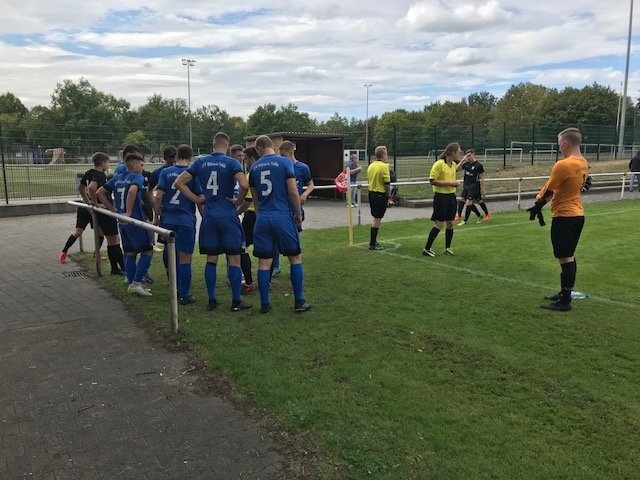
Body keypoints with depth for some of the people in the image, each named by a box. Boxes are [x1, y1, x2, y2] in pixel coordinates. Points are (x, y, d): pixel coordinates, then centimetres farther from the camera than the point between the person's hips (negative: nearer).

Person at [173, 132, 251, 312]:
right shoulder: (231, 163, -7)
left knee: (211, 259, 12)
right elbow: (244, 185, -23)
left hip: (208, 216, 4)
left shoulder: (201, 162, 6)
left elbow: (179, 183, 3)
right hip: (228, 216, -4)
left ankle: (211, 300, 17)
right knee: (234, 259, 3)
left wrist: (197, 200, 6)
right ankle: (236, 301, 7)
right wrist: (239, 201, -6)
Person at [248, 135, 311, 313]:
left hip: (263, 218, 3)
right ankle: (299, 302, 11)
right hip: (283, 217, -3)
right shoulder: (285, 162, -4)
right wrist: (298, 214, 4)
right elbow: (293, 192, -9)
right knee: (295, 257, 10)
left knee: (264, 261, 7)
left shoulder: (254, 167, 9)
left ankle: (265, 304, 12)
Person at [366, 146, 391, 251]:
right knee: (377, 219, -2)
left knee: (374, 218, 19)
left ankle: (373, 240, 29)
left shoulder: (371, 166, 7)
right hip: (381, 195, -8)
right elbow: (387, 184, -17)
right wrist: (389, 196, -8)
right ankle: (372, 244, 1)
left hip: (371, 193, 8)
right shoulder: (384, 166, -16)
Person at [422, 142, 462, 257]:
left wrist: (455, 183, 5)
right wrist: (449, 183, -20)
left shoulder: (454, 165, 10)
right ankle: (426, 249, 4)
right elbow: (432, 181, -18)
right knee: (439, 224, -6)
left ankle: (447, 248, 24)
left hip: (451, 196, 8)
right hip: (441, 197, -8)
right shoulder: (439, 164, -14)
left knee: (450, 224, 10)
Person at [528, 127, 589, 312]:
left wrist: (537, 205, 4)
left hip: (564, 216, -9)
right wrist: (543, 199, 10)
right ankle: (565, 293, 28)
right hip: (577, 214, 9)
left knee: (565, 258, -4)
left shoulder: (563, 165, -21)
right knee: (569, 256, 17)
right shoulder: (584, 164, 8)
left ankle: (565, 301, 3)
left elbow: (548, 190, -13)